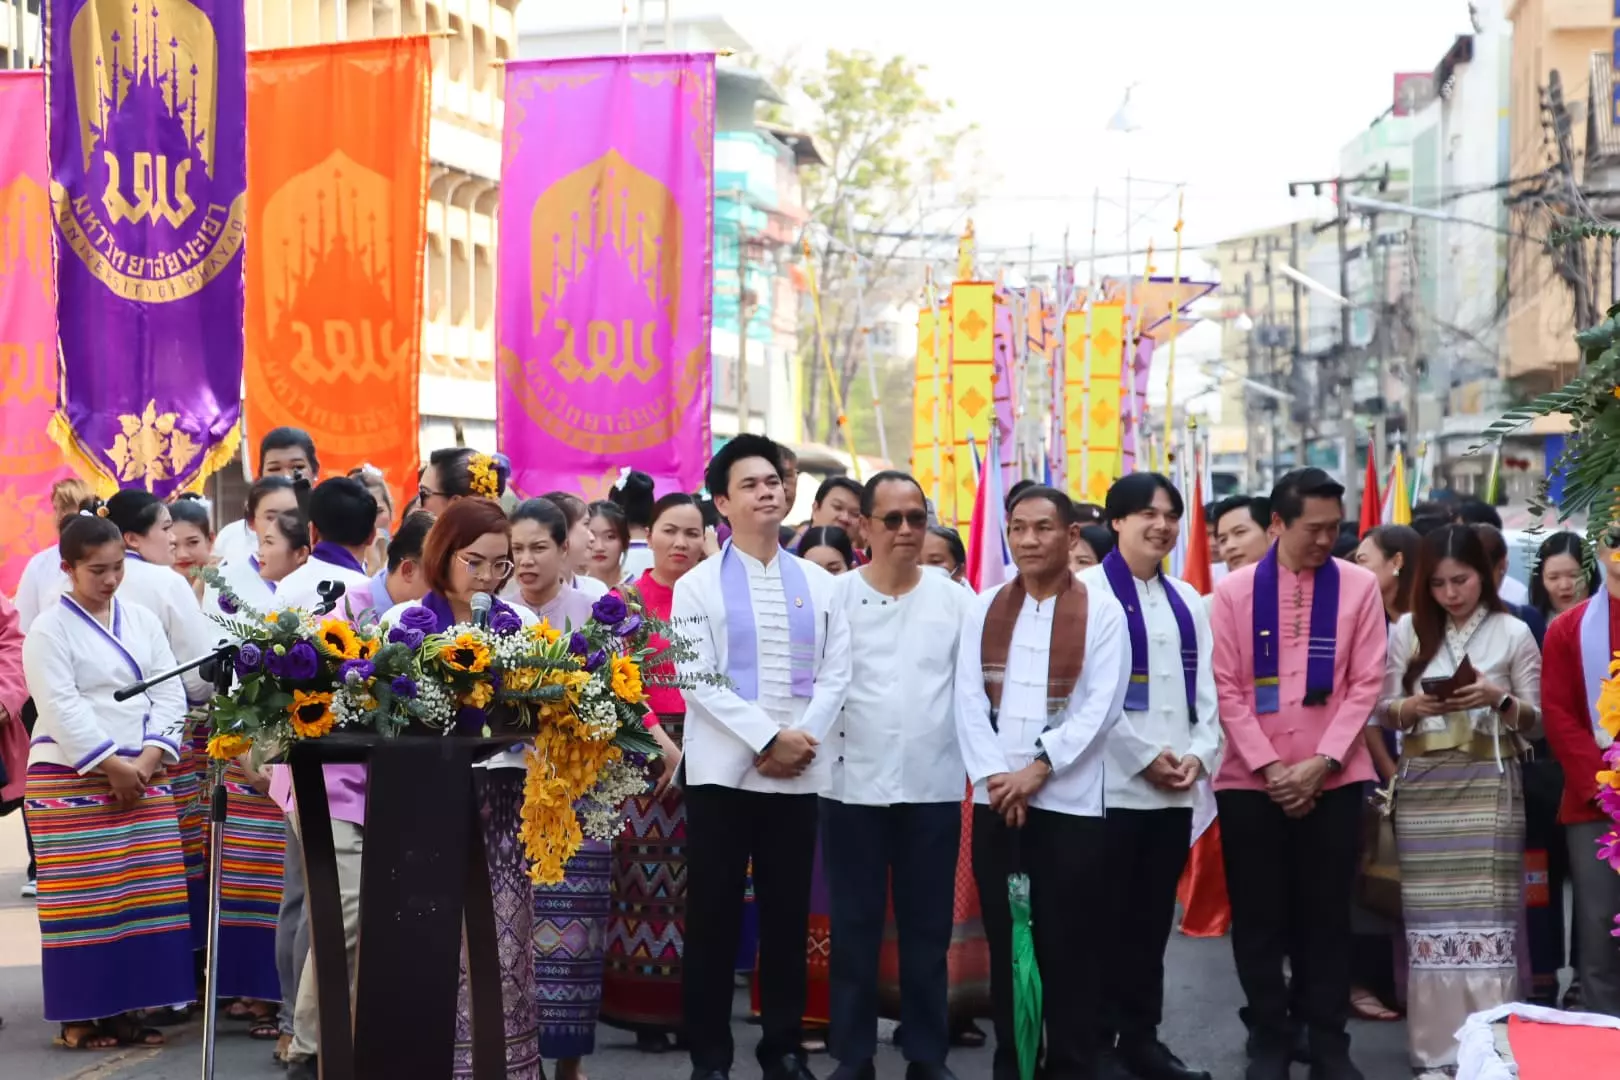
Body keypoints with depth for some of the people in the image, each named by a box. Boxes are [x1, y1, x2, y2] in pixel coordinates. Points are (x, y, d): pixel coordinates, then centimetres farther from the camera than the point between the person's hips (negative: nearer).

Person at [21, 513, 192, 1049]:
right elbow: (62, 708, -13)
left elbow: (170, 693, 6)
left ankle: (127, 1007, 11)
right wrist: (112, 765, -16)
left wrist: (148, 761, -7)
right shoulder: (49, 630, -5)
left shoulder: (143, 621, 11)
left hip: (144, 774, 5)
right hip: (70, 778, -5)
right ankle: (81, 1016, 4)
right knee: (84, 898, -4)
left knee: (146, 893, 3)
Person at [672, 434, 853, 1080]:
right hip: (724, 771, -2)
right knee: (714, 919, 1)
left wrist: (802, 739, -10)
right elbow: (698, 679, -7)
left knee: (788, 917, 7)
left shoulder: (818, 584, 10)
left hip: (799, 774, 2)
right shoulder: (699, 586, 2)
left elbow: (835, 674, 5)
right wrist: (768, 739, -14)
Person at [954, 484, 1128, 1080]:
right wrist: (995, 776, -9)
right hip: (996, 800, 3)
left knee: (1068, 943, 0)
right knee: (1004, 940, 7)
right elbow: (969, 700, 4)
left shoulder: (1101, 610, 0)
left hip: (1071, 800, -3)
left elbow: (1101, 705, -7)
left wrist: (1038, 768, -13)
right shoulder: (984, 608, 9)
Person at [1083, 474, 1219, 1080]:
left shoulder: (1186, 600, 16)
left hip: (1176, 788, 6)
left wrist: (1199, 754, -3)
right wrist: (1146, 756, -13)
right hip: (1112, 783, -6)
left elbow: (1205, 688, 13)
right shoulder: (1088, 590, -4)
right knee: (1109, 918, -2)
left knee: (1154, 918, 10)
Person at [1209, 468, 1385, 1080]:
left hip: (1333, 780, 0)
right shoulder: (1234, 591, 1)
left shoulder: (1359, 586, 1)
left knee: (1326, 914, 6)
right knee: (1259, 917, 6)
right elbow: (1226, 688, -2)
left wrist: (1320, 763, -11)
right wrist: (1270, 767, -9)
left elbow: (1366, 684, -2)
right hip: (1251, 781, 0)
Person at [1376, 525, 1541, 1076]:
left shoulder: (1513, 632, 1)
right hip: (1423, 785, 2)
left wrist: (1500, 699, -15)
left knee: (1486, 915, -6)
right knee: (1430, 917, 2)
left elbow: (1537, 719, 4)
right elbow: (1383, 710, 8)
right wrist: (1415, 707, -13)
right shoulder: (1408, 629, 6)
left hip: (1488, 783, -2)